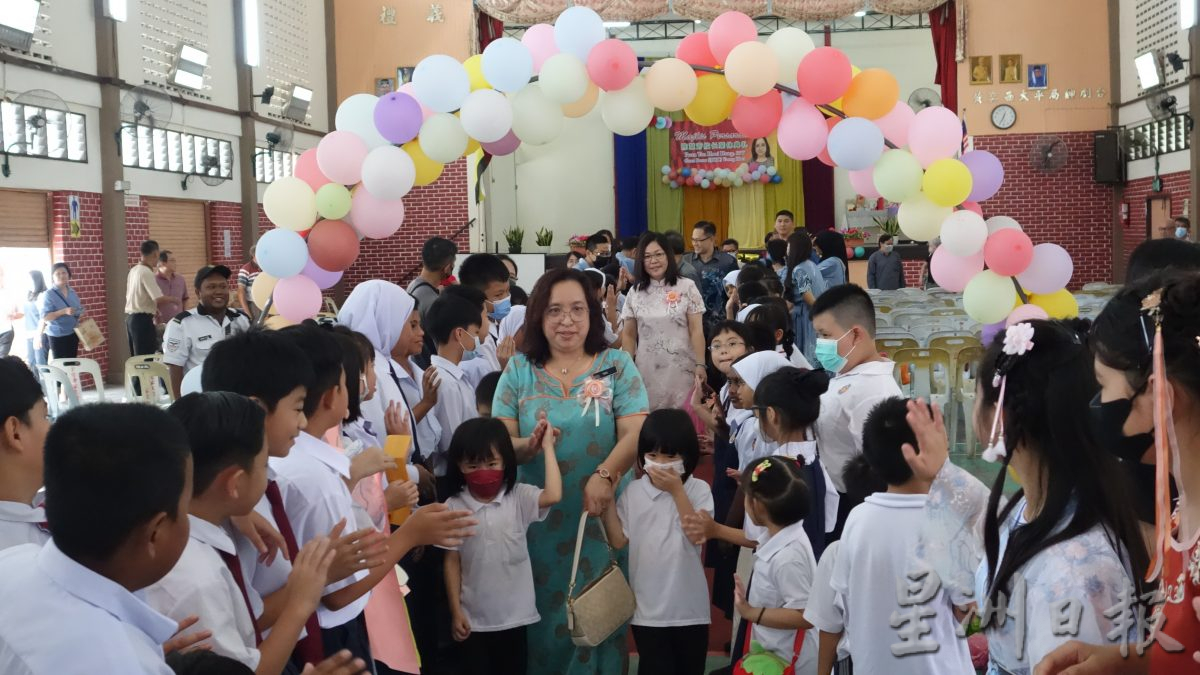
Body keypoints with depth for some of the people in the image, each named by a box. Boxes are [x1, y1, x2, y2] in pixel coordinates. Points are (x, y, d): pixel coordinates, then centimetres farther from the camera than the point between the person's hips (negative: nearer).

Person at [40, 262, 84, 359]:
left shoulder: (72, 292, 7)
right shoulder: (48, 295, -12)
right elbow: (45, 317, -18)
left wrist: (80, 311, -5)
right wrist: (64, 311, -27)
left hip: (73, 334, 6)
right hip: (58, 336, -6)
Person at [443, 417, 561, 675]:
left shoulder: (518, 498, -6)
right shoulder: (454, 507, -6)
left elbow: (553, 496, -25)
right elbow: (452, 562, -2)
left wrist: (547, 448, -17)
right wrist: (455, 611, -3)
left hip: (514, 614, 1)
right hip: (474, 616, 0)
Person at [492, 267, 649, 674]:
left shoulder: (617, 365, 0)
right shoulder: (519, 370, 4)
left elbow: (635, 433, -11)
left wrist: (606, 475, -28)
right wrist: (527, 446, -23)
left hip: (602, 517, -1)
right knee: (542, 613, 8)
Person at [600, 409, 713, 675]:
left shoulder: (698, 489, -5)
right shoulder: (634, 492, -1)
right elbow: (618, 540, -3)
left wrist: (676, 491, -20)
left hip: (689, 606, 0)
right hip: (648, 607, 0)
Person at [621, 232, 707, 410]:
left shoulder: (686, 287, 0)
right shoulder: (635, 293, 6)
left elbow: (696, 330, -2)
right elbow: (628, 335, 10)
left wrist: (700, 365, -8)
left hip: (681, 368, -2)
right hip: (647, 370, 2)